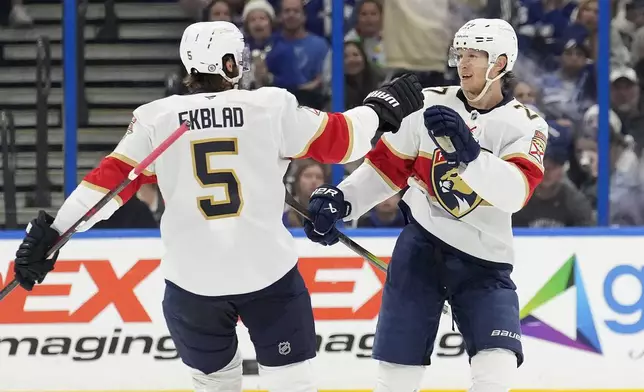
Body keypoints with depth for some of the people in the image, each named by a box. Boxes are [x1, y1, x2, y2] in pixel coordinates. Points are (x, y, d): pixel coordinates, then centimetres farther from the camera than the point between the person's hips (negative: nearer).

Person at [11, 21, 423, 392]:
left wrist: (52, 231, -2)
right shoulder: (273, 107, -4)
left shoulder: (157, 118, -1)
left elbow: (112, 178, -4)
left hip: (192, 279, 2)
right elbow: (337, 139, 4)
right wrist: (379, 108, 21)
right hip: (268, 270, -2)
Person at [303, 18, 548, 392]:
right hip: (423, 245, 1)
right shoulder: (430, 105, 0)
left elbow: (515, 193, -23)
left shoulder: (526, 126, -5)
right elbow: (388, 165, 8)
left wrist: (468, 152, -36)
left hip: (484, 261, -1)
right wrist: (341, 199, -5)